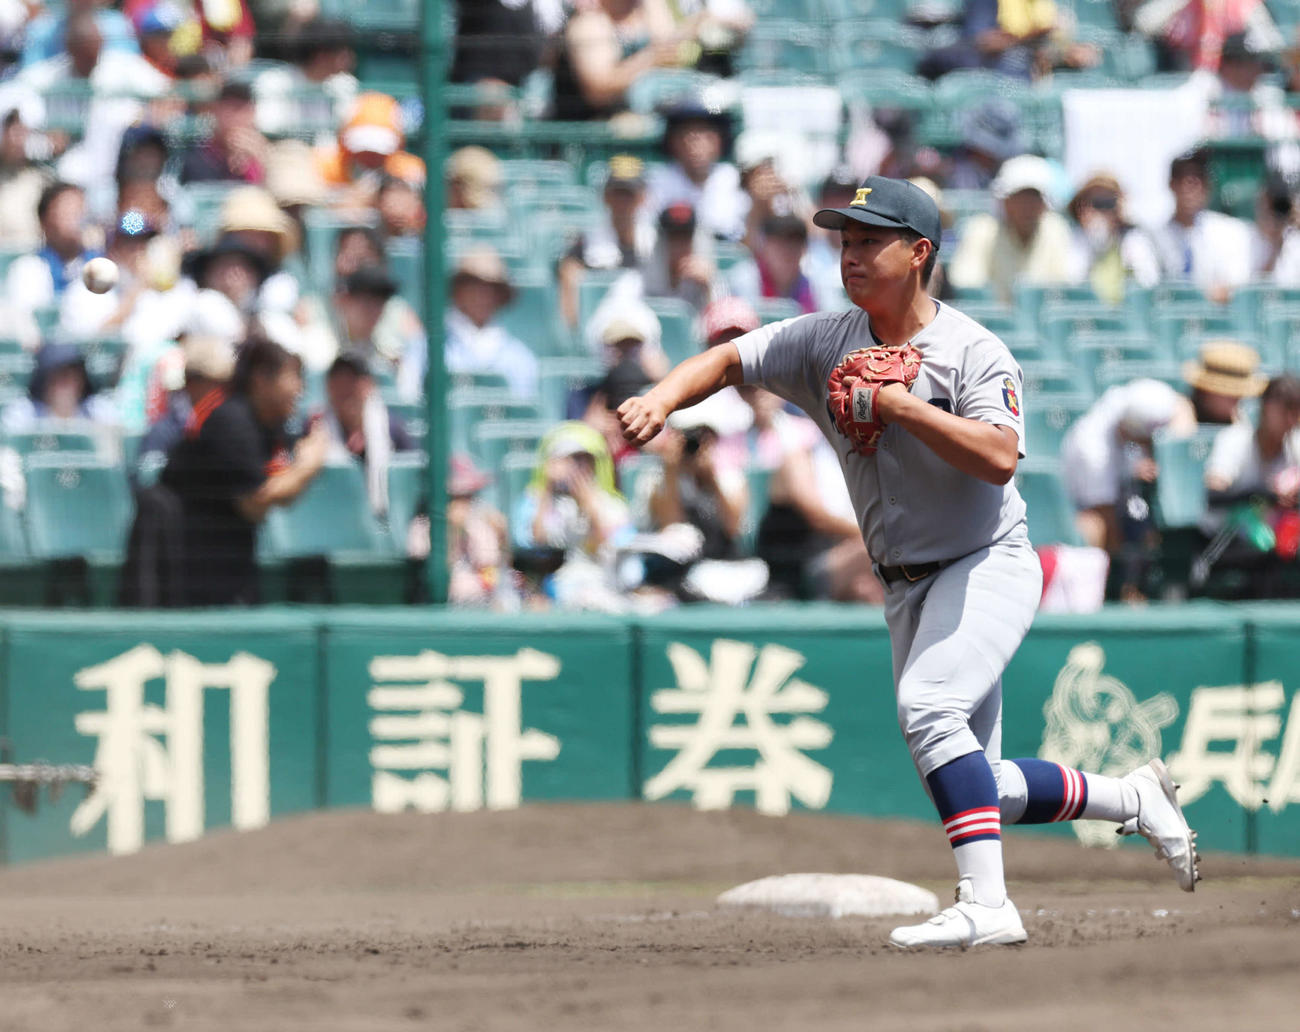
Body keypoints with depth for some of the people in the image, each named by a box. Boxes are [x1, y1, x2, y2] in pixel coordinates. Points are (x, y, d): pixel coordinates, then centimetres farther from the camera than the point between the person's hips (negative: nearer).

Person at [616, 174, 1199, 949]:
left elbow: (1000, 458, -28)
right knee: (977, 789, 6)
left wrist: (896, 401, -27)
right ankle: (1134, 799, 27)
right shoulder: (826, 342, 1)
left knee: (929, 707, -30)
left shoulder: (974, 352, -14)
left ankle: (986, 904, -33)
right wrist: (661, 398, -25)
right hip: (909, 587, 7)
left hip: (989, 565, -7)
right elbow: (726, 361, -5)